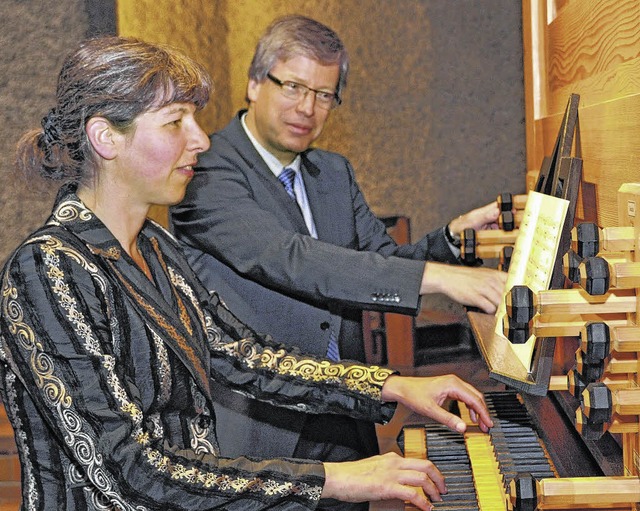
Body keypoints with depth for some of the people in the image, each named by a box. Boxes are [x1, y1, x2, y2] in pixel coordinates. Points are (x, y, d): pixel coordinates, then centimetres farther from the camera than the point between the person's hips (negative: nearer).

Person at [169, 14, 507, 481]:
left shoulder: (335, 173, 14)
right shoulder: (208, 173, -13)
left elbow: (384, 263, 11)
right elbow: (289, 260, -26)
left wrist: (454, 237, -10)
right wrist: (435, 276, -30)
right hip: (258, 431, -7)